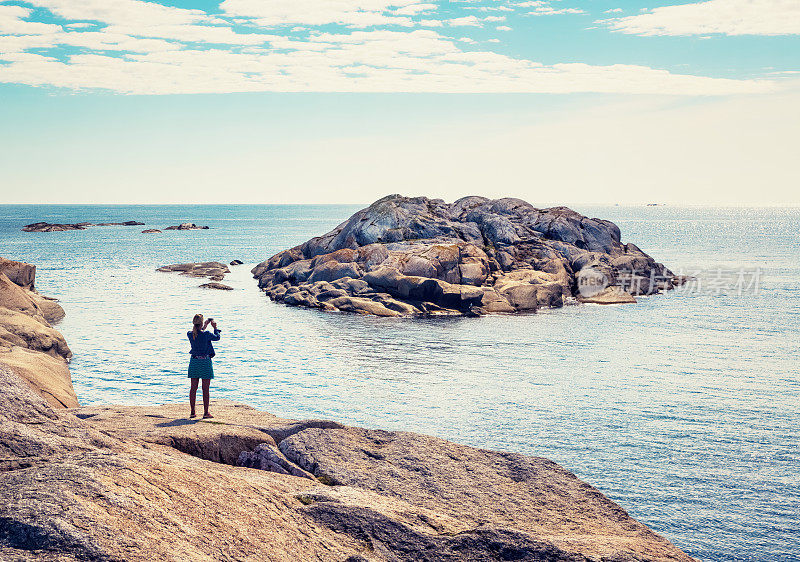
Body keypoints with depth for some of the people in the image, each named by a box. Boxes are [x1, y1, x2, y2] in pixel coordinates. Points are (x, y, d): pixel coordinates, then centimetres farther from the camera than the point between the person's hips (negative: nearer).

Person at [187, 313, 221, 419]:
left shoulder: (190, 334, -3)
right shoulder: (206, 334, -16)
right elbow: (217, 337, 3)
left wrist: (204, 326, 29)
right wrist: (215, 327, 18)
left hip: (194, 362, 4)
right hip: (205, 361, -4)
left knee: (193, 387, 9)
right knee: (206, 388, 2)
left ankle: (192, 412, 12)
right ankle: (206, 412, 5)